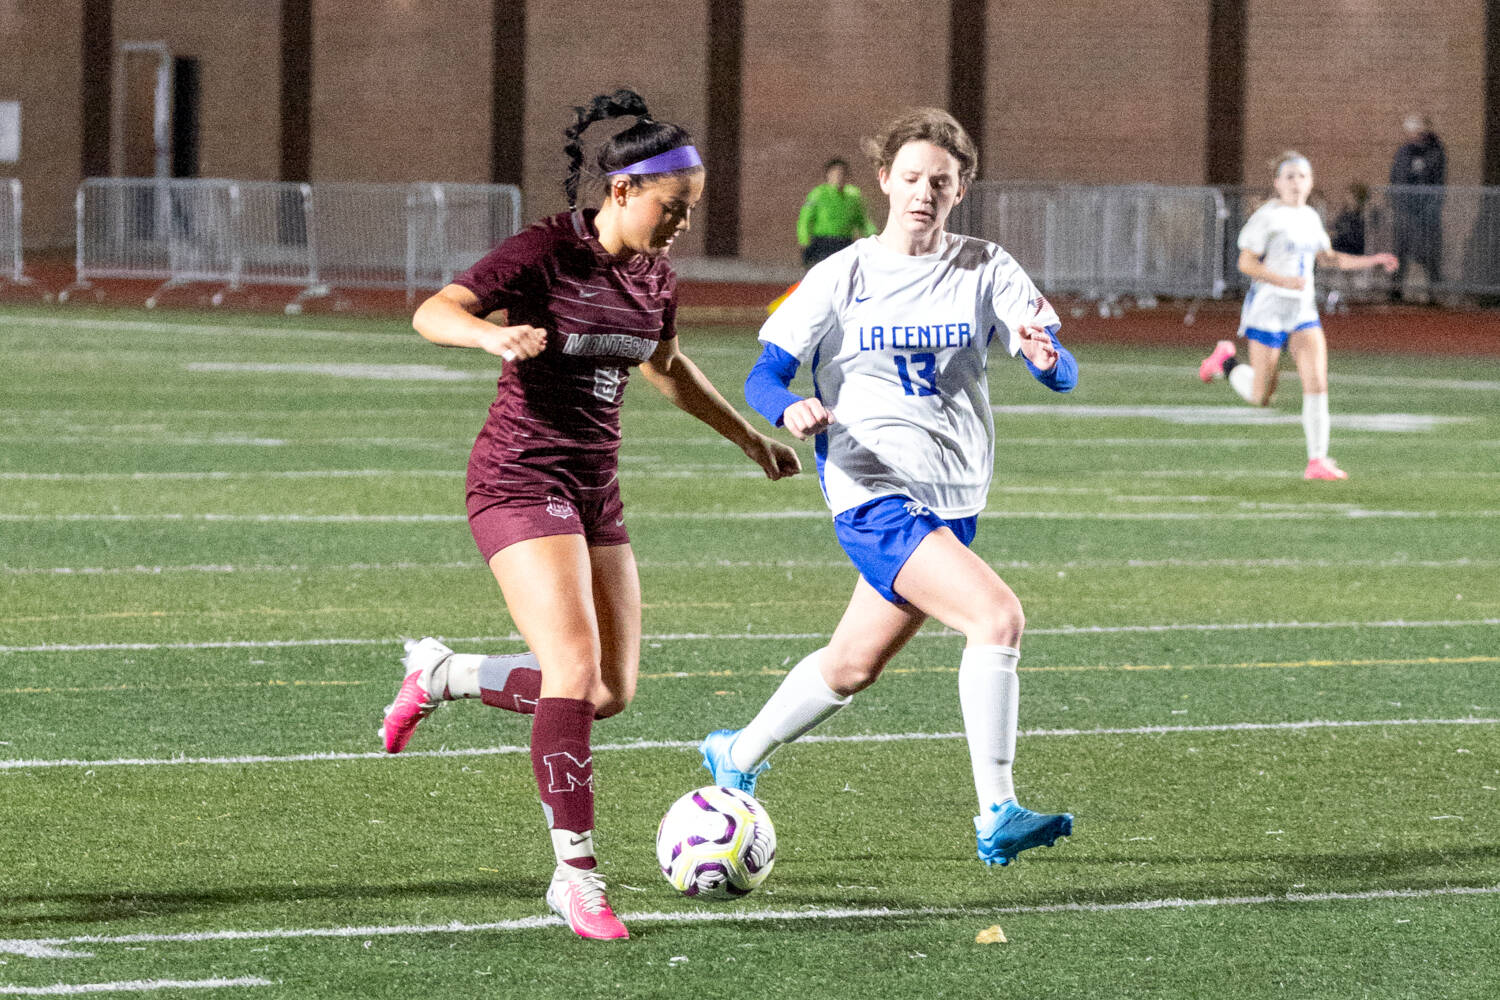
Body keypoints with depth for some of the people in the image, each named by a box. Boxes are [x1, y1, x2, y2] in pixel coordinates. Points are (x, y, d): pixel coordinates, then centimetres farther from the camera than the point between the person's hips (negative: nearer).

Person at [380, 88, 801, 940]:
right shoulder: (547, 254, -14)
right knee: (576, 668, -19)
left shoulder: (654, 277, 8)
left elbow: (667, 367, 27)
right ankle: (576, 874, -14)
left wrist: (748, 436, 33)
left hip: (595, 486, 8)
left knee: (612, 693, 3)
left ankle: (442, 674, 25)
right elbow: (433, 313, -22)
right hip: (521, 478, -8)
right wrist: (491, 333, -43)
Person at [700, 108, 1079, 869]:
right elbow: (763, 378, -1)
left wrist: (1047, 357, -30)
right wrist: (791, 409, -24)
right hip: (874, 493, -5)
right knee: (997, 614, -24)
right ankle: (996, 818, -22)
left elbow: (1064, 376, -6)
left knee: (853, 665, 18)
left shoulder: (986, 271, 3)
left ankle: (737, 756, 42)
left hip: (954, 500, 5)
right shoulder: (843, 278, -2)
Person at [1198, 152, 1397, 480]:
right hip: (1268, 309, -6)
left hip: (1303, 311, 6)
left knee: (1317, 384, -9)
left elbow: (1328, 257, 25)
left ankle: (1317, 461, -7)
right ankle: (1226, 360, 30)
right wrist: (1285, 281, -24)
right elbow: (1246, 263, -13)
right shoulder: (1267, 216, -11)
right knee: (1261, 396, 1)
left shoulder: (1309, 217, 11)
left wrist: (1372, 261, 14)